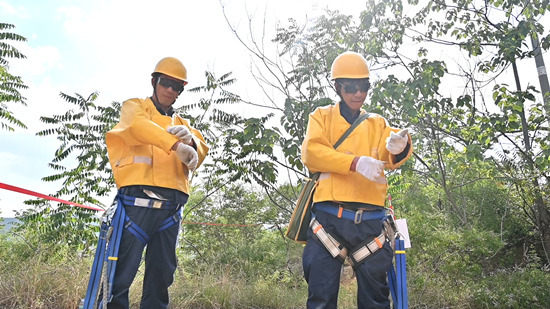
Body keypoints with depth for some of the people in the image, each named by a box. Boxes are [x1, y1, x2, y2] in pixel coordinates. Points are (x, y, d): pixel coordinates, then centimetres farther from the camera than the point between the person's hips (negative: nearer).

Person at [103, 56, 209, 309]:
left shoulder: (182, 123, 25)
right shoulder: (134, 107, 13)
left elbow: (200, 154, 9)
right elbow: (139, 127, -12)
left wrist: (190, 141, -14)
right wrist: (176, 145, -26)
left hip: (172, 206, 5)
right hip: (138, 200, -4)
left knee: (162, 275, 8)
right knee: (122, 271, -7)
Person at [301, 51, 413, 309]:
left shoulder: (377, 123, 16)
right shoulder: (322, 117, 10)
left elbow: (390, 158, -2)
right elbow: (311, 153, -8)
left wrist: (399, 147, -26)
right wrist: (356, 162, -20)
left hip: (369, 222, 2)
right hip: (329, 218, -2)